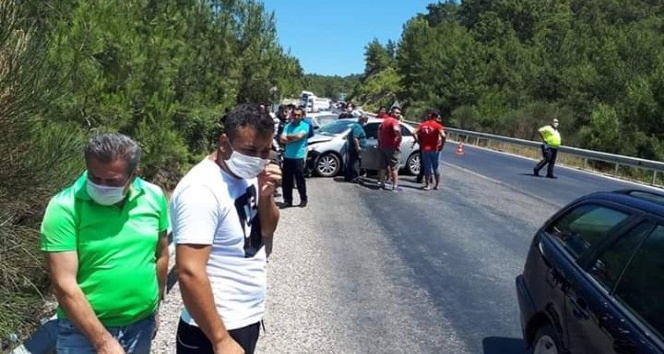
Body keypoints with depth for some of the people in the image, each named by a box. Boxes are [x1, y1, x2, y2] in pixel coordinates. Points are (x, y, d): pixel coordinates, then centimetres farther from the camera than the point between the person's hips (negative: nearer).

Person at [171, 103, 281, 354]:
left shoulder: (247, 176, 1)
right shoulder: (202, 189, -23)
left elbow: (267, 231, 10)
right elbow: (190, 272, -26)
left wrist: (266, 195, -10)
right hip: (217, 329, -8)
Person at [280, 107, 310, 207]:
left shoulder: (305, 126, 0)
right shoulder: (287, 126, 11)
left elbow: (299, 136, -16)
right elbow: (282, 140, 0)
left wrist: (287, 137, -2)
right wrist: (294, 139, -12)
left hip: (298, 157, -4)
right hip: (287, 157, 4)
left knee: (300, 180, 1)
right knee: (286, 180, 6)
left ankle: (303, 199, 14)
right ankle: (287, 200, 15)